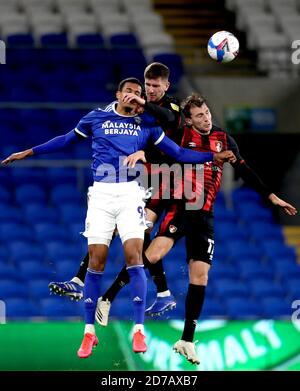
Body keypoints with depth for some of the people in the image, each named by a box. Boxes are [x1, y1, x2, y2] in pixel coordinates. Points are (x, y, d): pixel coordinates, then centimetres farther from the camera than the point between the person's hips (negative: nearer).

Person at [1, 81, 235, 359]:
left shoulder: (146, 124, 9)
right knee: (96, 261, -3)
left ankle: (138, 329, -7)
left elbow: (178, 153, 11)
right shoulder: (96, 118, 8)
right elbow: (66, 140, 20)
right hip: (101, 194, 0)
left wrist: (213, 156, 2)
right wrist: (29, 152, 19)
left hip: (130, 194, 0)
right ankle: (89, 331, 7)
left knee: (134, 257, -12)